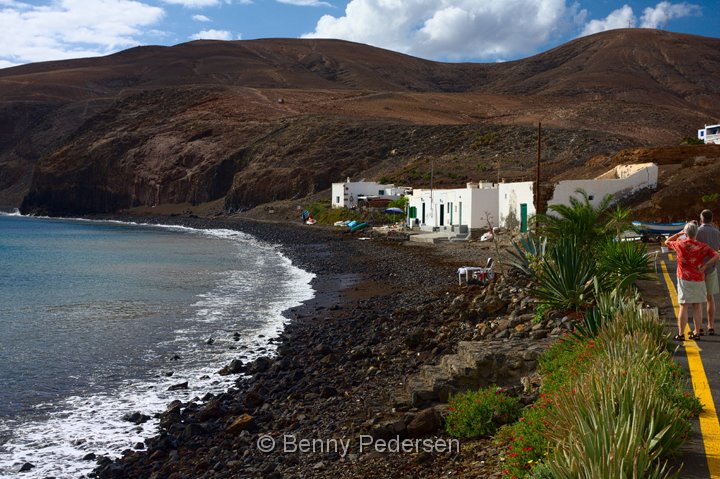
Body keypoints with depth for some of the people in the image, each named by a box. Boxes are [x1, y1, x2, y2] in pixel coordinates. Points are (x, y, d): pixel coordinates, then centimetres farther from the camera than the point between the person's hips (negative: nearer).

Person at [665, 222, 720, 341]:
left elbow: (667, 242, 14)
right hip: (698, 280, 1)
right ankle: (696, 333, 15)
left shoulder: (680, 245, -6)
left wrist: (679, 233, 18)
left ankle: (681, 334, 2)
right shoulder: (702, 246, -5)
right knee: (697, 306, 11)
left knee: (683, 307, 1)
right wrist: (704, 266, -9)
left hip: (684, 279, -1)